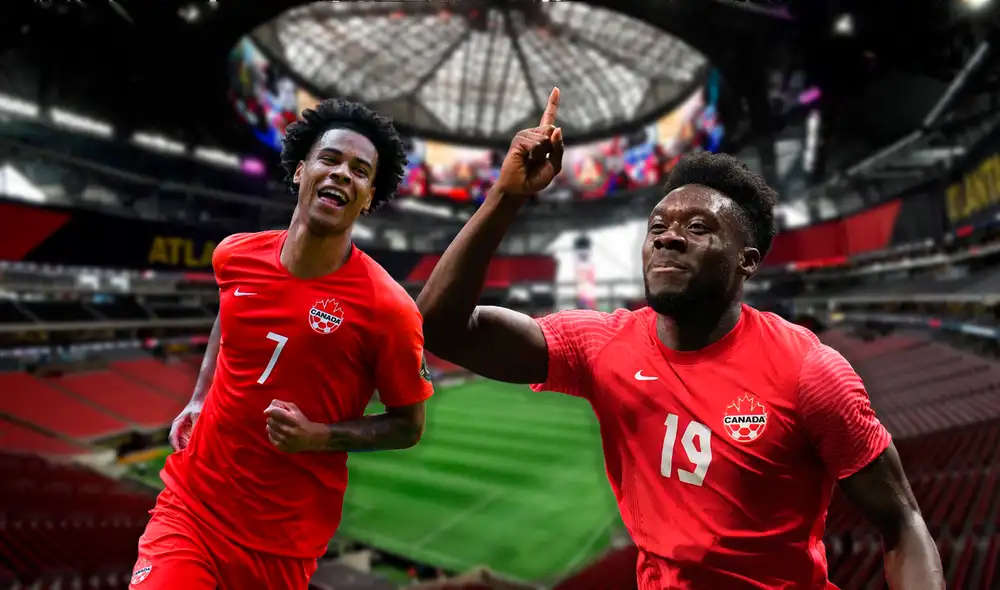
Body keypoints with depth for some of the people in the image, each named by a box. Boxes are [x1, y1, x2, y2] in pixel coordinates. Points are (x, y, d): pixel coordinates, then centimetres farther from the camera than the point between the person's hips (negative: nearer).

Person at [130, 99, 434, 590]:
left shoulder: (387, 308, -19)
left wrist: (319, 436, -21)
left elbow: (409, 425, -8)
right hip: (189, 501, 3)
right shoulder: (235, 256, -5)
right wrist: (199, 398, 9)